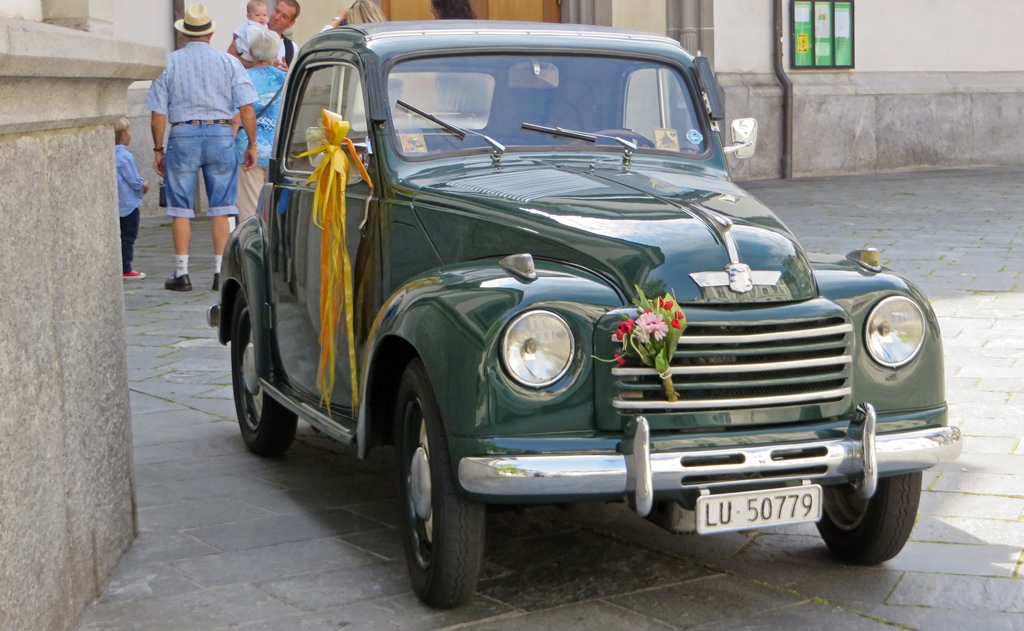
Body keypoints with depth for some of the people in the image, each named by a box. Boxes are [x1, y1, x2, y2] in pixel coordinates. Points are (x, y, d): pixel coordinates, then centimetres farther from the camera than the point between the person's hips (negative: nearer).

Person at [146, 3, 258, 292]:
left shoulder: (168, 63, 2)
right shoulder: (228, 62, 3)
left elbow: (158, 114, 0)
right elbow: (247, 108, -3)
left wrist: (158, 150, 9)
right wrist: (252, 144, 5)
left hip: (182, 137, 0)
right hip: (221, 135, 1)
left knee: (181, 209, 5)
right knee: (221, 209, 5)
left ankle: (182, 273, 5)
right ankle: (221, 273, 3)